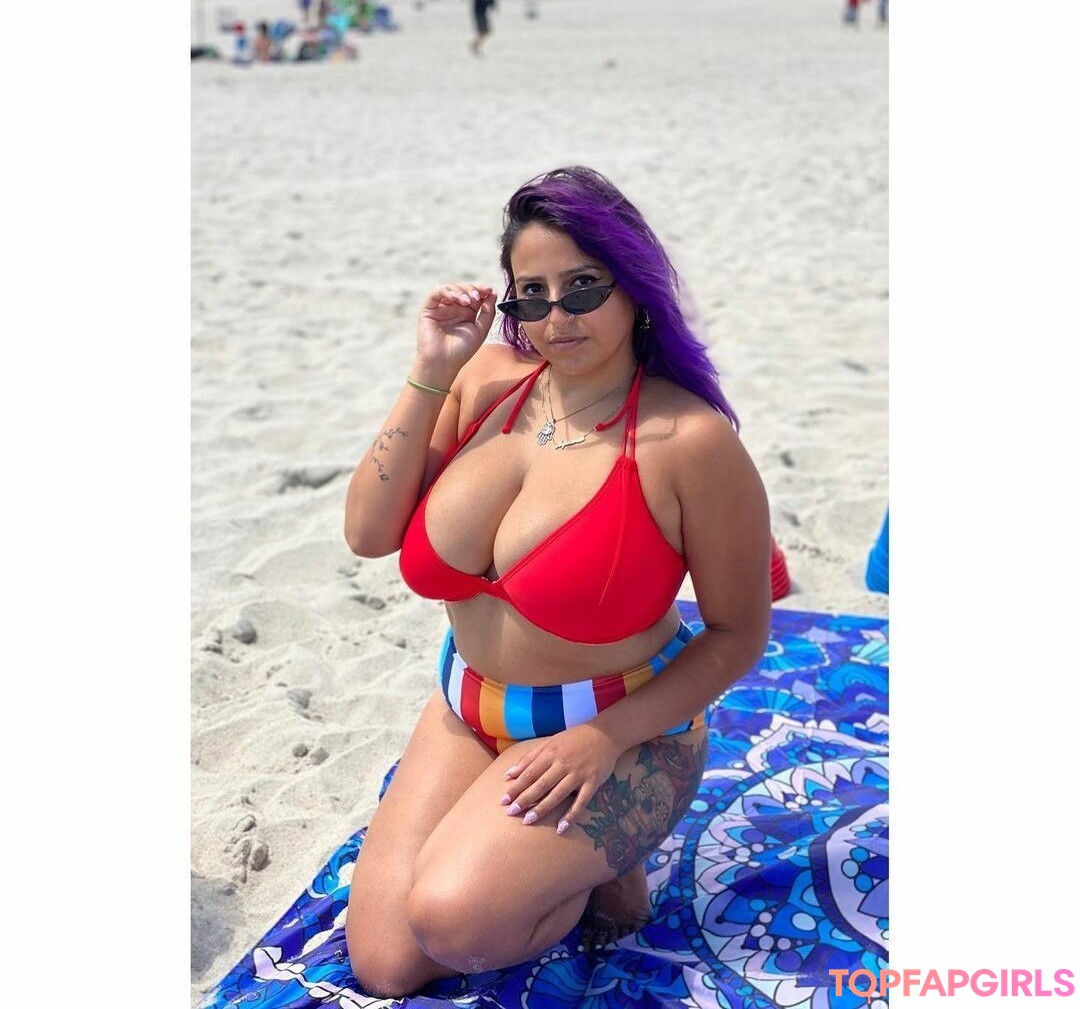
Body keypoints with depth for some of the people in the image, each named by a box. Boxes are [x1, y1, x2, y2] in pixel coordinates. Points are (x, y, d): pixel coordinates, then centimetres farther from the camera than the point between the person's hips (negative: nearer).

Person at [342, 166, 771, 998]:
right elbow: (368, 534, -8)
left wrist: (607, 739, -21)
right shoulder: (487, 380, -6)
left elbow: (739, 633, -12)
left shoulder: (690, 439, -21)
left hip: (621, 730, -5)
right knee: (384, 966, -2)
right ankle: (517, 839, 22)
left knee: (452, 920, -26)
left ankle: (604, 870, 4)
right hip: (469, 713, 5)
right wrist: (429, 377, -14)